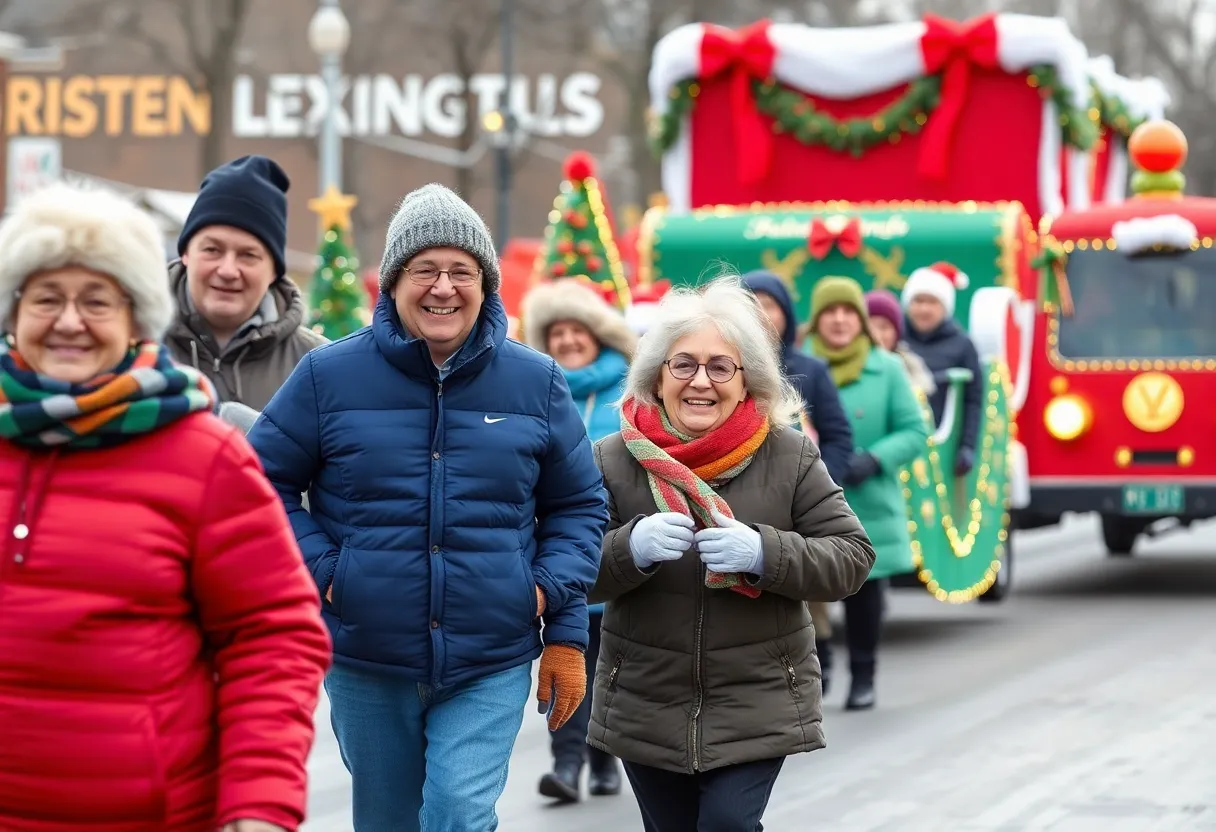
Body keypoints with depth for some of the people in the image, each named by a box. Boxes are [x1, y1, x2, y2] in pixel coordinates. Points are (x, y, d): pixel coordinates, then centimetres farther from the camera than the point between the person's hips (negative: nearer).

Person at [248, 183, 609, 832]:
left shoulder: (536, 383, 1)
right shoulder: (329, 376, -3)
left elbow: (578, 506, 9)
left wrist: (565, 628, 1)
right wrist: (322, 570, -9)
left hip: (492, 664, -1)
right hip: (365, 663, 1)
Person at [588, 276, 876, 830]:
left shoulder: (790, 457, -3)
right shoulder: (613, 460, -2)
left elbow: (850, 558, -4)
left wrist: (764, 553, -22)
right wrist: (631, 547, -25)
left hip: (757, 708, -2)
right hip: (646, 710, 2)